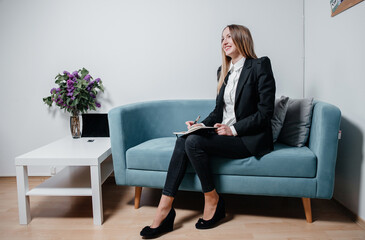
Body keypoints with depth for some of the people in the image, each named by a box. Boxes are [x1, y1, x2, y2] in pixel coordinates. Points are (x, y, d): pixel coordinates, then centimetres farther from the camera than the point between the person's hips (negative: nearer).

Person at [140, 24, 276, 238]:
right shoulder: (224, 71, 17)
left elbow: (265, 112, -11)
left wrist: (233, 129, -17)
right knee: (183, 140, -19)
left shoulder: (260, 66, -5)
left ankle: (213, 200, -7)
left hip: (250, 138, -7)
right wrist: (201, 125, 1)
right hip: (224, 133, 7)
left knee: (194, 142, -26)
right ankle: (164, 209, -20)